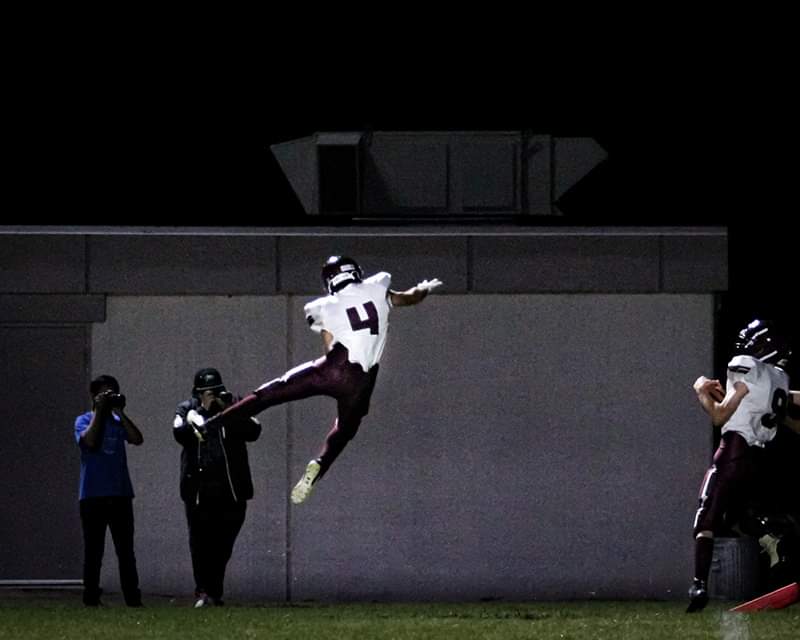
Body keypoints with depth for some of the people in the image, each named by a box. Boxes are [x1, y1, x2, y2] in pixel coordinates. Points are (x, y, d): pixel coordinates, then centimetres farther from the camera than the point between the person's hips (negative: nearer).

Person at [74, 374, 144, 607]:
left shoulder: (118, 421, 13)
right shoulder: (84, 420, 3)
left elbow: (137, 439, -4)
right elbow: (90, 441, -17)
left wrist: (119, 411, -4)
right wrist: (99, 411, -9)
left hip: (120, 494, 3)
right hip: (93, 495, -3)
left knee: (126, 549, 2)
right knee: (93, 549, 0)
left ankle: (132, 597, 1)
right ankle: (91, 595, 3)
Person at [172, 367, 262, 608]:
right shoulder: (188, 409, 8)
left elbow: (253, 432, -4)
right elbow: (180, 434, -11)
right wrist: (202, 410, -16)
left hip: (232, 489, 1)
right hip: (199, 488, -1)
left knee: (223, 544, 4)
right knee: (201, 542, -6)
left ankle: (215, 592, 13)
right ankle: (203, 592, -6)